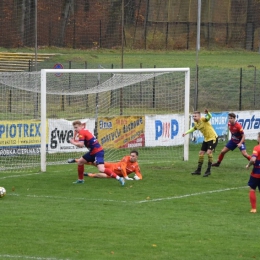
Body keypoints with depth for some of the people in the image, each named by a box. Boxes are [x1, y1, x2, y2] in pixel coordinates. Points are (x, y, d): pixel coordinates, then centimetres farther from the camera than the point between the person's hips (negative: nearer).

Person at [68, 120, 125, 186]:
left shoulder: (81, 132, -12)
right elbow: (81, 144, 15)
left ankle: (119, 178, -25)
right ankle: (80, 180, 36)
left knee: (101, 169, -25)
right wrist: (75, 141, 1)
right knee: (80, 162, 22)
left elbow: (81, 145, -21)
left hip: (98, 152, -11)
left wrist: (73, 142, -6)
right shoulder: (84, 131, 16)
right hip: (92, 152, 11)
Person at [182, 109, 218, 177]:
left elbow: (209, 117, -42)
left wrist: (207, 113, -64)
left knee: (209, 152, -23)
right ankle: (198, 170, 22)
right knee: (201, 153, 10)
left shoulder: (203, 119, -21)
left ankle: (208, 171, -16)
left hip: (213, 137, -9)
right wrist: (186, 133, 22)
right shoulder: (195, 123, 2)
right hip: (206, 139, 9)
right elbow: (194, 128, 26)